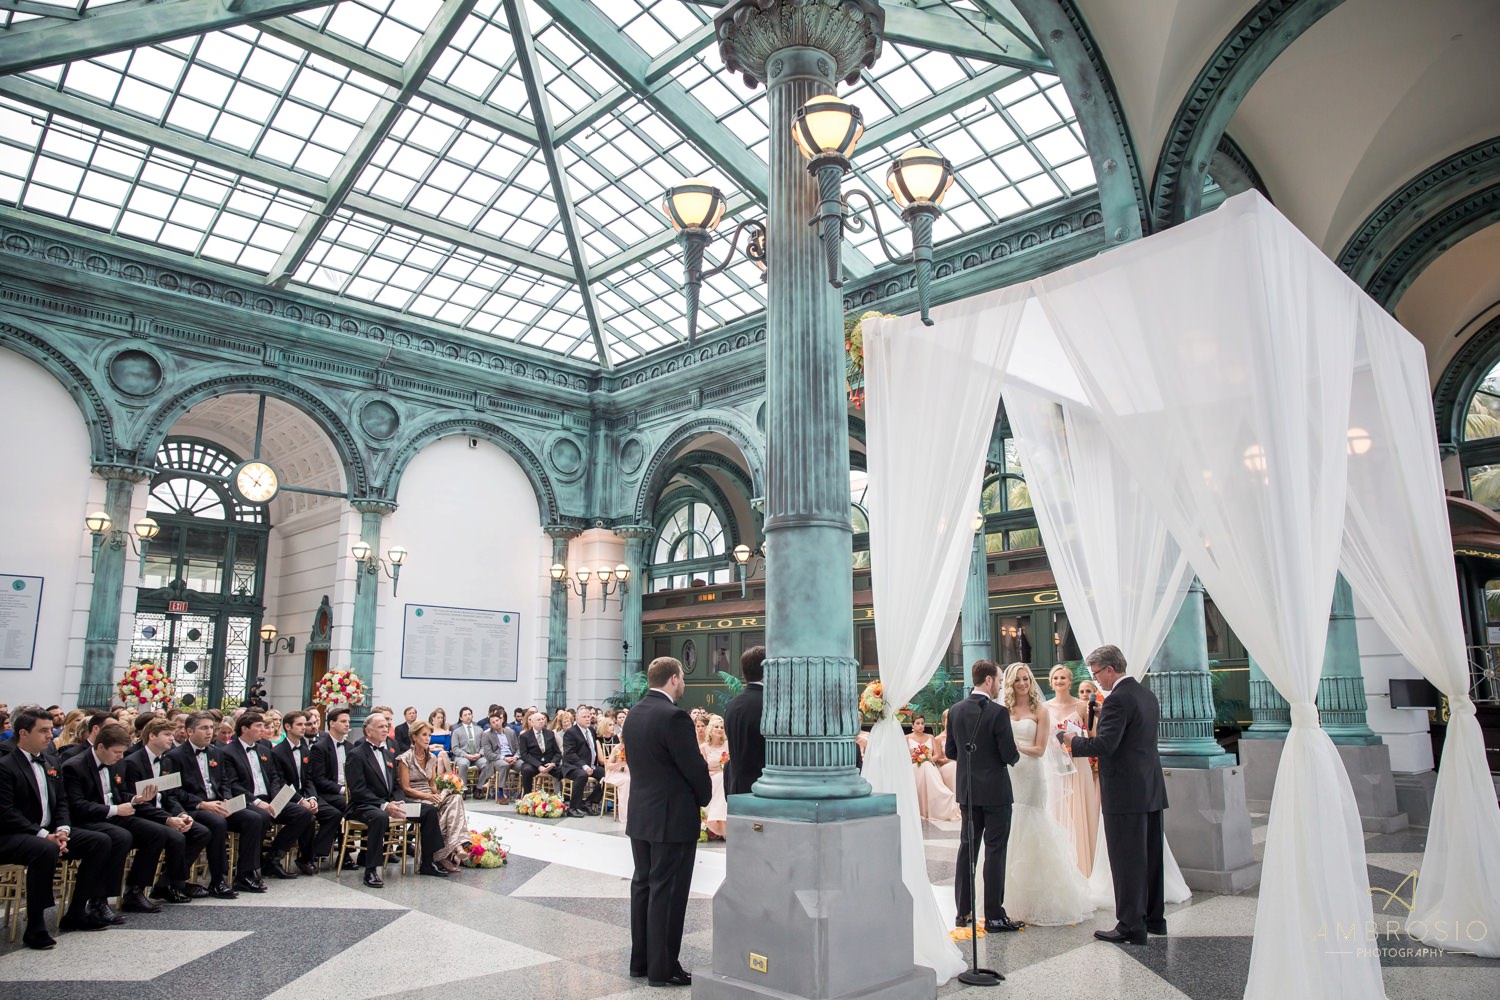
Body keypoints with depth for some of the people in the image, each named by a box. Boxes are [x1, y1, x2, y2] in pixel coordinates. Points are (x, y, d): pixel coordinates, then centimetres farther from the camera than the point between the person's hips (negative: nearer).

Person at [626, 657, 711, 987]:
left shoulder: (635, 713, 5)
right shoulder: (673, 716, -21)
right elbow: (695, 767, -17)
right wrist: (704, 798, 1)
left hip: (640, 815, 8)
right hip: (672, 817, -8)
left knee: (643, 885, 16)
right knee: (666, 891, 1)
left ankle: (640, 960, 25)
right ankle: (663, 968, 9)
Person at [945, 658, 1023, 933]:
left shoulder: (955, 711, 1)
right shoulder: (998, 712, -17)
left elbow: (950, 751, 7)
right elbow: (1010, 755, -16)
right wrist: (1016, 754, 6)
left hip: (967, 791, 5)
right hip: (995, 791, -5)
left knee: (967, 848, 14)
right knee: (995, 851, 2)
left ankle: (963, 911, 19)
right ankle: (994, 916, 6)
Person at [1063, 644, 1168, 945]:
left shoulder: (1117, 699, -18)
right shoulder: (1147, 695, 12)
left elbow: (1105, 745, -24)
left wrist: (1073, 740, -8)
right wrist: (1086, 742, 18)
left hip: (1125, 793, -10)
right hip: (1151, 789, 10)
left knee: (1126, 861, -2)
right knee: (1150, 856, 17)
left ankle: (1131, 927, 3)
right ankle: (1154, 918, 28)